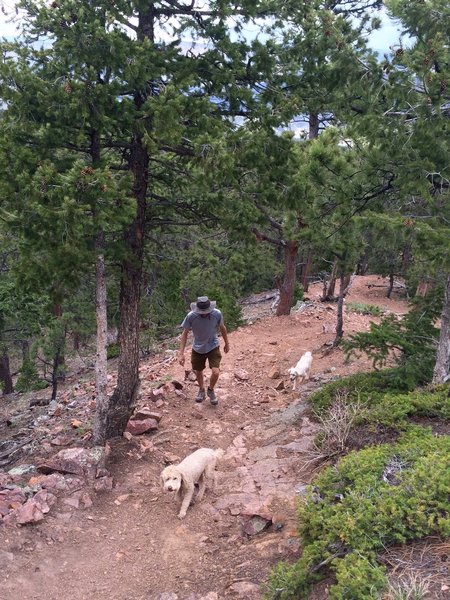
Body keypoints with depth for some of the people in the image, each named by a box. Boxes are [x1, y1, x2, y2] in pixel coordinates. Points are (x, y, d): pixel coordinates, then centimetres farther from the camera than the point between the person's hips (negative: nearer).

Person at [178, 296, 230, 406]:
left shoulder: (217, 314, -23)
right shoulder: (191, 316, -26)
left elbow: (222, 328, -3)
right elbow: (185, 333, -13)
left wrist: (227, 343, 10)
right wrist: (181, 353, -16)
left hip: (213, 347, -1)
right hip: (198, 348, 1)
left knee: (215, 372, -14)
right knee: (198, 371, 17)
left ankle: (211, 390, 18)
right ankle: (201, 390, 47)